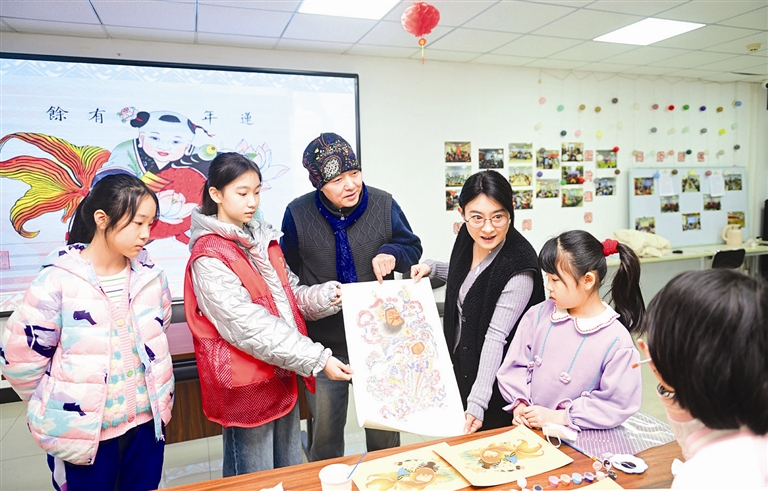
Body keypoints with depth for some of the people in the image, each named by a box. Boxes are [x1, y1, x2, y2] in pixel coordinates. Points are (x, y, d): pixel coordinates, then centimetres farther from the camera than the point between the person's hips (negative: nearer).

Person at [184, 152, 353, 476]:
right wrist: (317, 359, -27)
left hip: (283, 375, 7)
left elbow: (291, 296, 8)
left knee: (292, 473, 22)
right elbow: (249, 327, -24)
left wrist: (329, 296, -12)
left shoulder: (263, 238, 8)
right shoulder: (209, 258, -17)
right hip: (246, 385, -7)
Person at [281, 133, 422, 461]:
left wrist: (391, 253, -15)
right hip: (324, 343, 0)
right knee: (326, 429, 16)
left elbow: (413, 248, 6)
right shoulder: (298, 214, -7)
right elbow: (288, 273, 5)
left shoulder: (384, 204, -6)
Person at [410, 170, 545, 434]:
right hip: (459, 363, 7)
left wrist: (478, 402, -28)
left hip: (492, 378, -7)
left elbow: (496, 335, -29)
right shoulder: (467, 236, -8)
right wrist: (432, 267, 1)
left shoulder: (519, 268, -30)